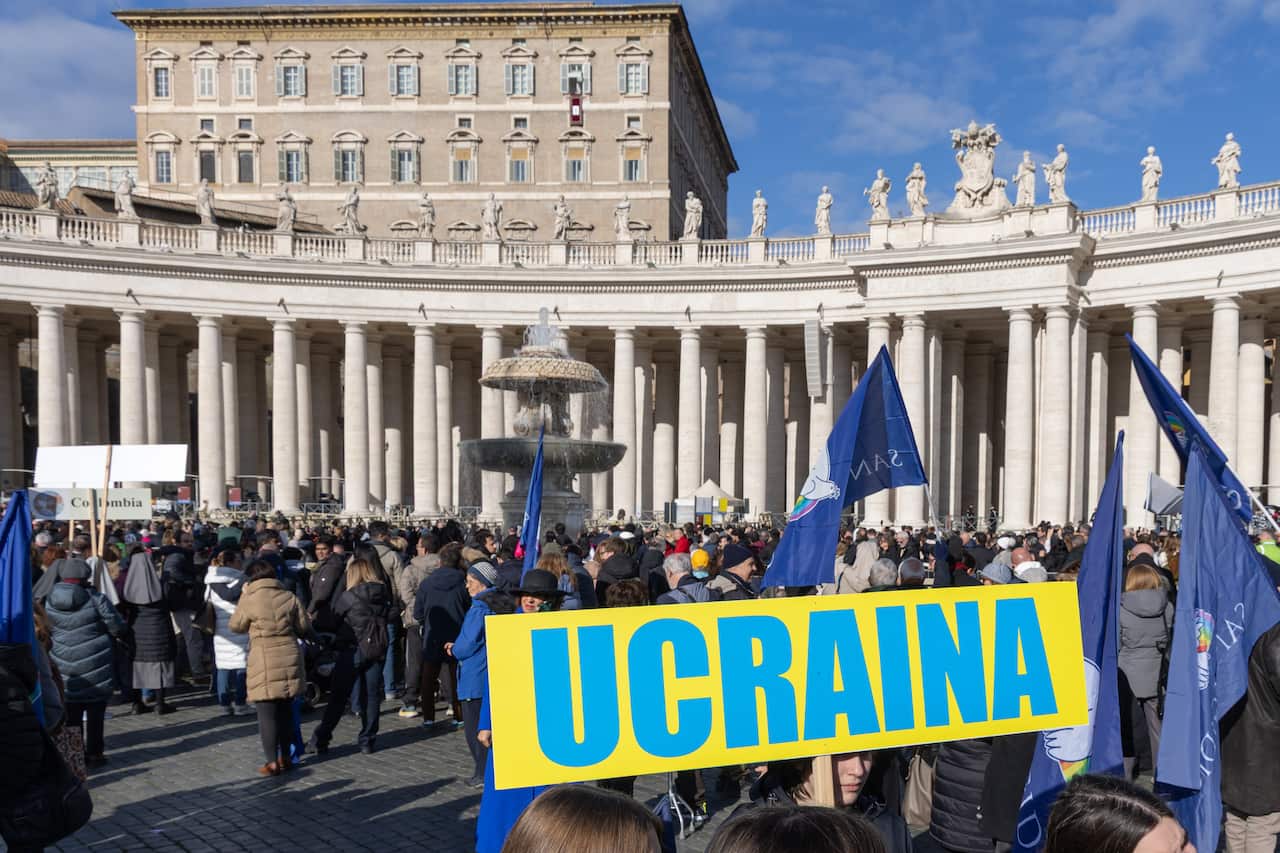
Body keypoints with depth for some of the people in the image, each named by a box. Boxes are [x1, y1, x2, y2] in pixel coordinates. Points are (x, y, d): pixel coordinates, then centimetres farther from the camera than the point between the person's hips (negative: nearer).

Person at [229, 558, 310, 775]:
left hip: (265, 662, -4)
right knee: (286, 710, 15)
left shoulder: (249, 599, -7)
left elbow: (235, 625, 8)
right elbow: (304, 627, 8)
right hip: (289, 657, 4)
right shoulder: (289, 597, 4)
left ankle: (273, 762, 5)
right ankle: (285, 757, 23)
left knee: (267, 713, 3)